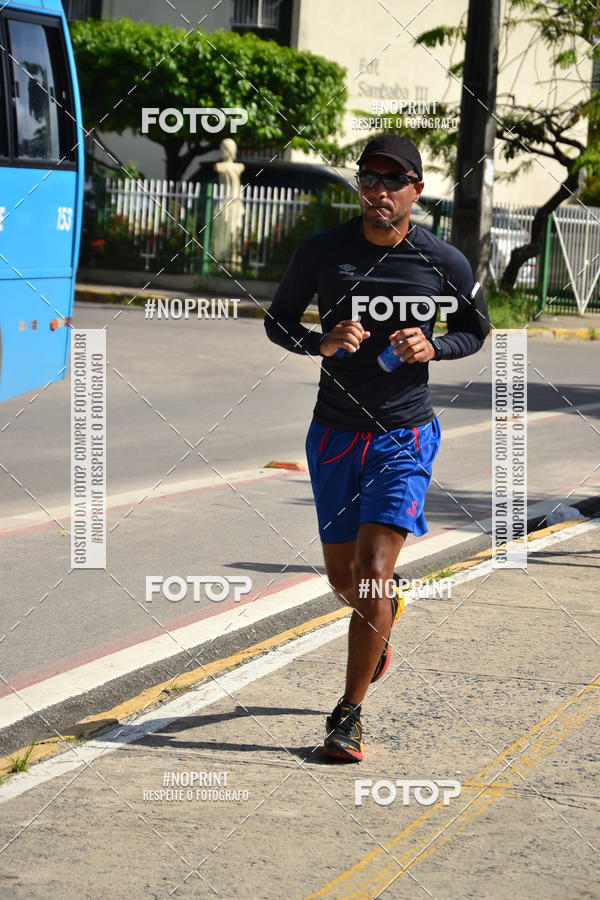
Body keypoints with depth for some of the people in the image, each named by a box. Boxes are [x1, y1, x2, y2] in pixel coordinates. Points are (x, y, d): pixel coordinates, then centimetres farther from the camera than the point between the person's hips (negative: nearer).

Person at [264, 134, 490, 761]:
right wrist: (322, 342, -15)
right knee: (343, 576, 13)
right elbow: (277, 321, 6)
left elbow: (476, 329, 11)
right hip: (334, 433, 2)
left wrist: (432, 348, -11)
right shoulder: (321, 251, -4)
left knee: (374, 569, -14)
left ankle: (349, 714, -2)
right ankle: (385, 614, 51)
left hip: (405, 434, -2)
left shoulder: (444, 263, -5)